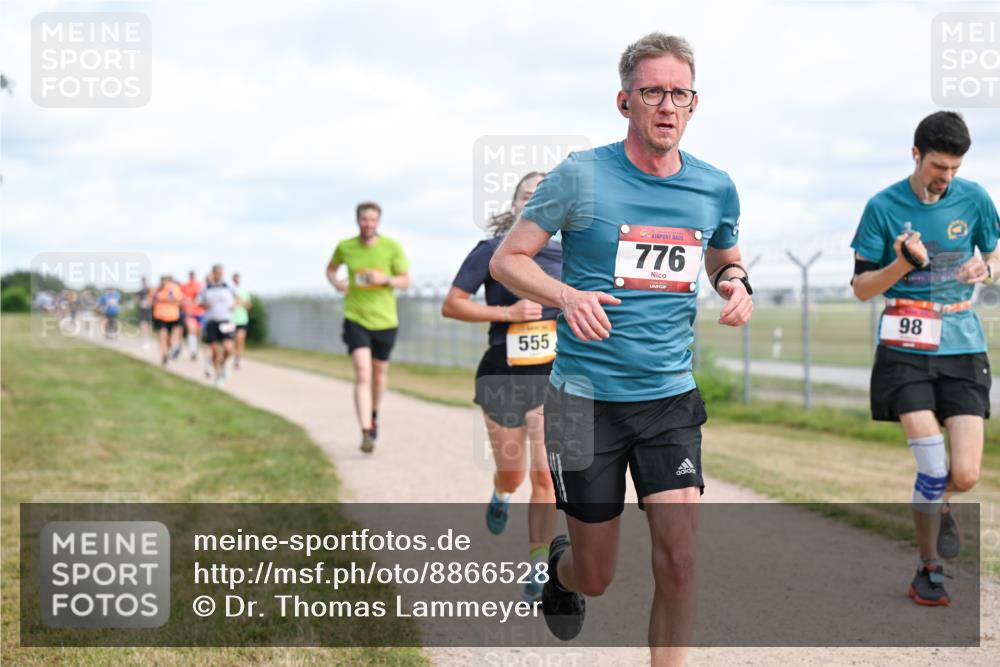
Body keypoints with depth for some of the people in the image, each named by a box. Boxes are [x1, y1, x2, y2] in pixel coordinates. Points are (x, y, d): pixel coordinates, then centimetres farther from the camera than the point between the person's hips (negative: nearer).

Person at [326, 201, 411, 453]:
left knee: (379, 373, 18)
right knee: (362, 374, -16)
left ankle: (374, 416, 46)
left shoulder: (392, 247, -7)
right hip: (356, 319, -1)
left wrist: (385, 279, -23)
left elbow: (406, 281, -2)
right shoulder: (345, 246, -3)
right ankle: (366, 433, -21)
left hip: (384, 320, 1)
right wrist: (336, 282, -6)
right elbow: (330, 268, 16)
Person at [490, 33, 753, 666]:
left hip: (671, 399, 3)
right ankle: (560, 566, 45)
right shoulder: (581, 175, -8)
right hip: (585, 398, -2)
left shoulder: (716, 188, 3)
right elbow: (507, 259, -3)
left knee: (680, 561, -10)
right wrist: (568, 296, -22)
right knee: (596, 577, 8)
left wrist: (736, 281, -1)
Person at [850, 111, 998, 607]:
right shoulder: (883, 207, -3)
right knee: (934, 466, -12)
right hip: (906, 349, -2)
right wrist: (903, 264, -17)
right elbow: (862, 288, 1)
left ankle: (939, 507, 34)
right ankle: (929, 570, 8)